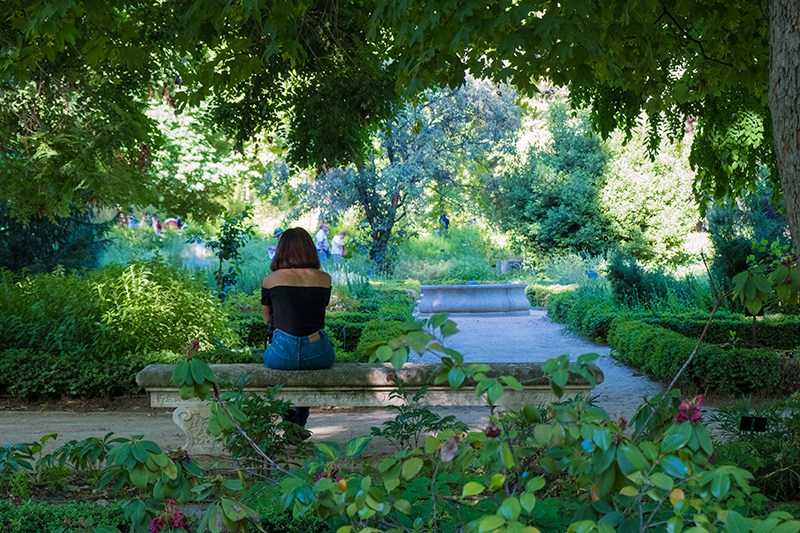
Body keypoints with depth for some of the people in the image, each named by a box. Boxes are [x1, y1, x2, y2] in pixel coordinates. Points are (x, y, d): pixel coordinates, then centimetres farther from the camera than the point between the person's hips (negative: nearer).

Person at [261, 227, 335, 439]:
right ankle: (298, 424, 42)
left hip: (282, 355, -1)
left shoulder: (271, 279, 0)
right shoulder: (324, 279, 4)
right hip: (317, 355, 1)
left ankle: (289, 423, 38)